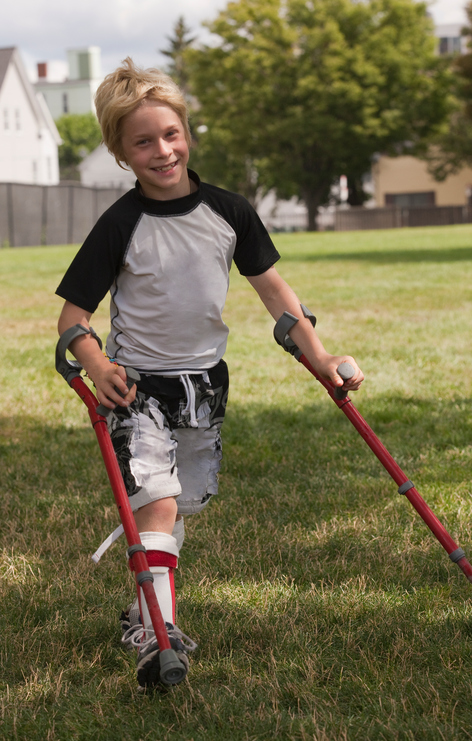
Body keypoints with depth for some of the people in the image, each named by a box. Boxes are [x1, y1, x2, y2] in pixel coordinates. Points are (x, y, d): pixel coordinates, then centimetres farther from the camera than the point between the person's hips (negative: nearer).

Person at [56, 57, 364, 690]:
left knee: (181, 505, 14)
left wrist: (319, 355, 0)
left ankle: (144, 610, 30)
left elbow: (271, 285, 6)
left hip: (204, 382, 4)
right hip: (138, 385, -4)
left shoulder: (229, 211, -3)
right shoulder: (120, 226, -13)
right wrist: (96, 366, -29)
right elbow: (72, 315, -9)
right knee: (157, 501, -19)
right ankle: (160, 631, -19)